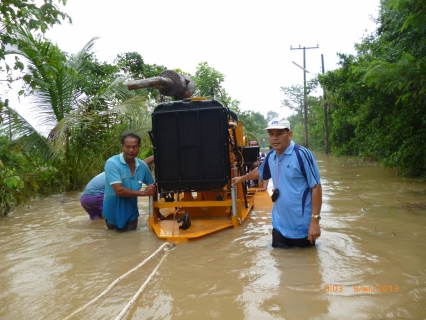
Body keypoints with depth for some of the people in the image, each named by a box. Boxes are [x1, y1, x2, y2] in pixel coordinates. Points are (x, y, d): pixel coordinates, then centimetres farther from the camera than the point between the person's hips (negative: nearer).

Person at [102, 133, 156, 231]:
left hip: (131, 213, 3)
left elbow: (153, 187, 4)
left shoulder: (143, 166, -8)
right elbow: (119, 190, -29)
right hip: (114, 213, -3)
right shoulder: (112, 163, -23)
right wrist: (144, 192, -24)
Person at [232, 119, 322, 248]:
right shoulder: (270, 156, 3)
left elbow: (316, 187, -16)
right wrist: (241, 179, 40)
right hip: (279, 225, 6)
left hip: (302, 227, -5)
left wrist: (315, 221, -18)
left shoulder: (302, 154, -17)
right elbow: (259, 171, 25)